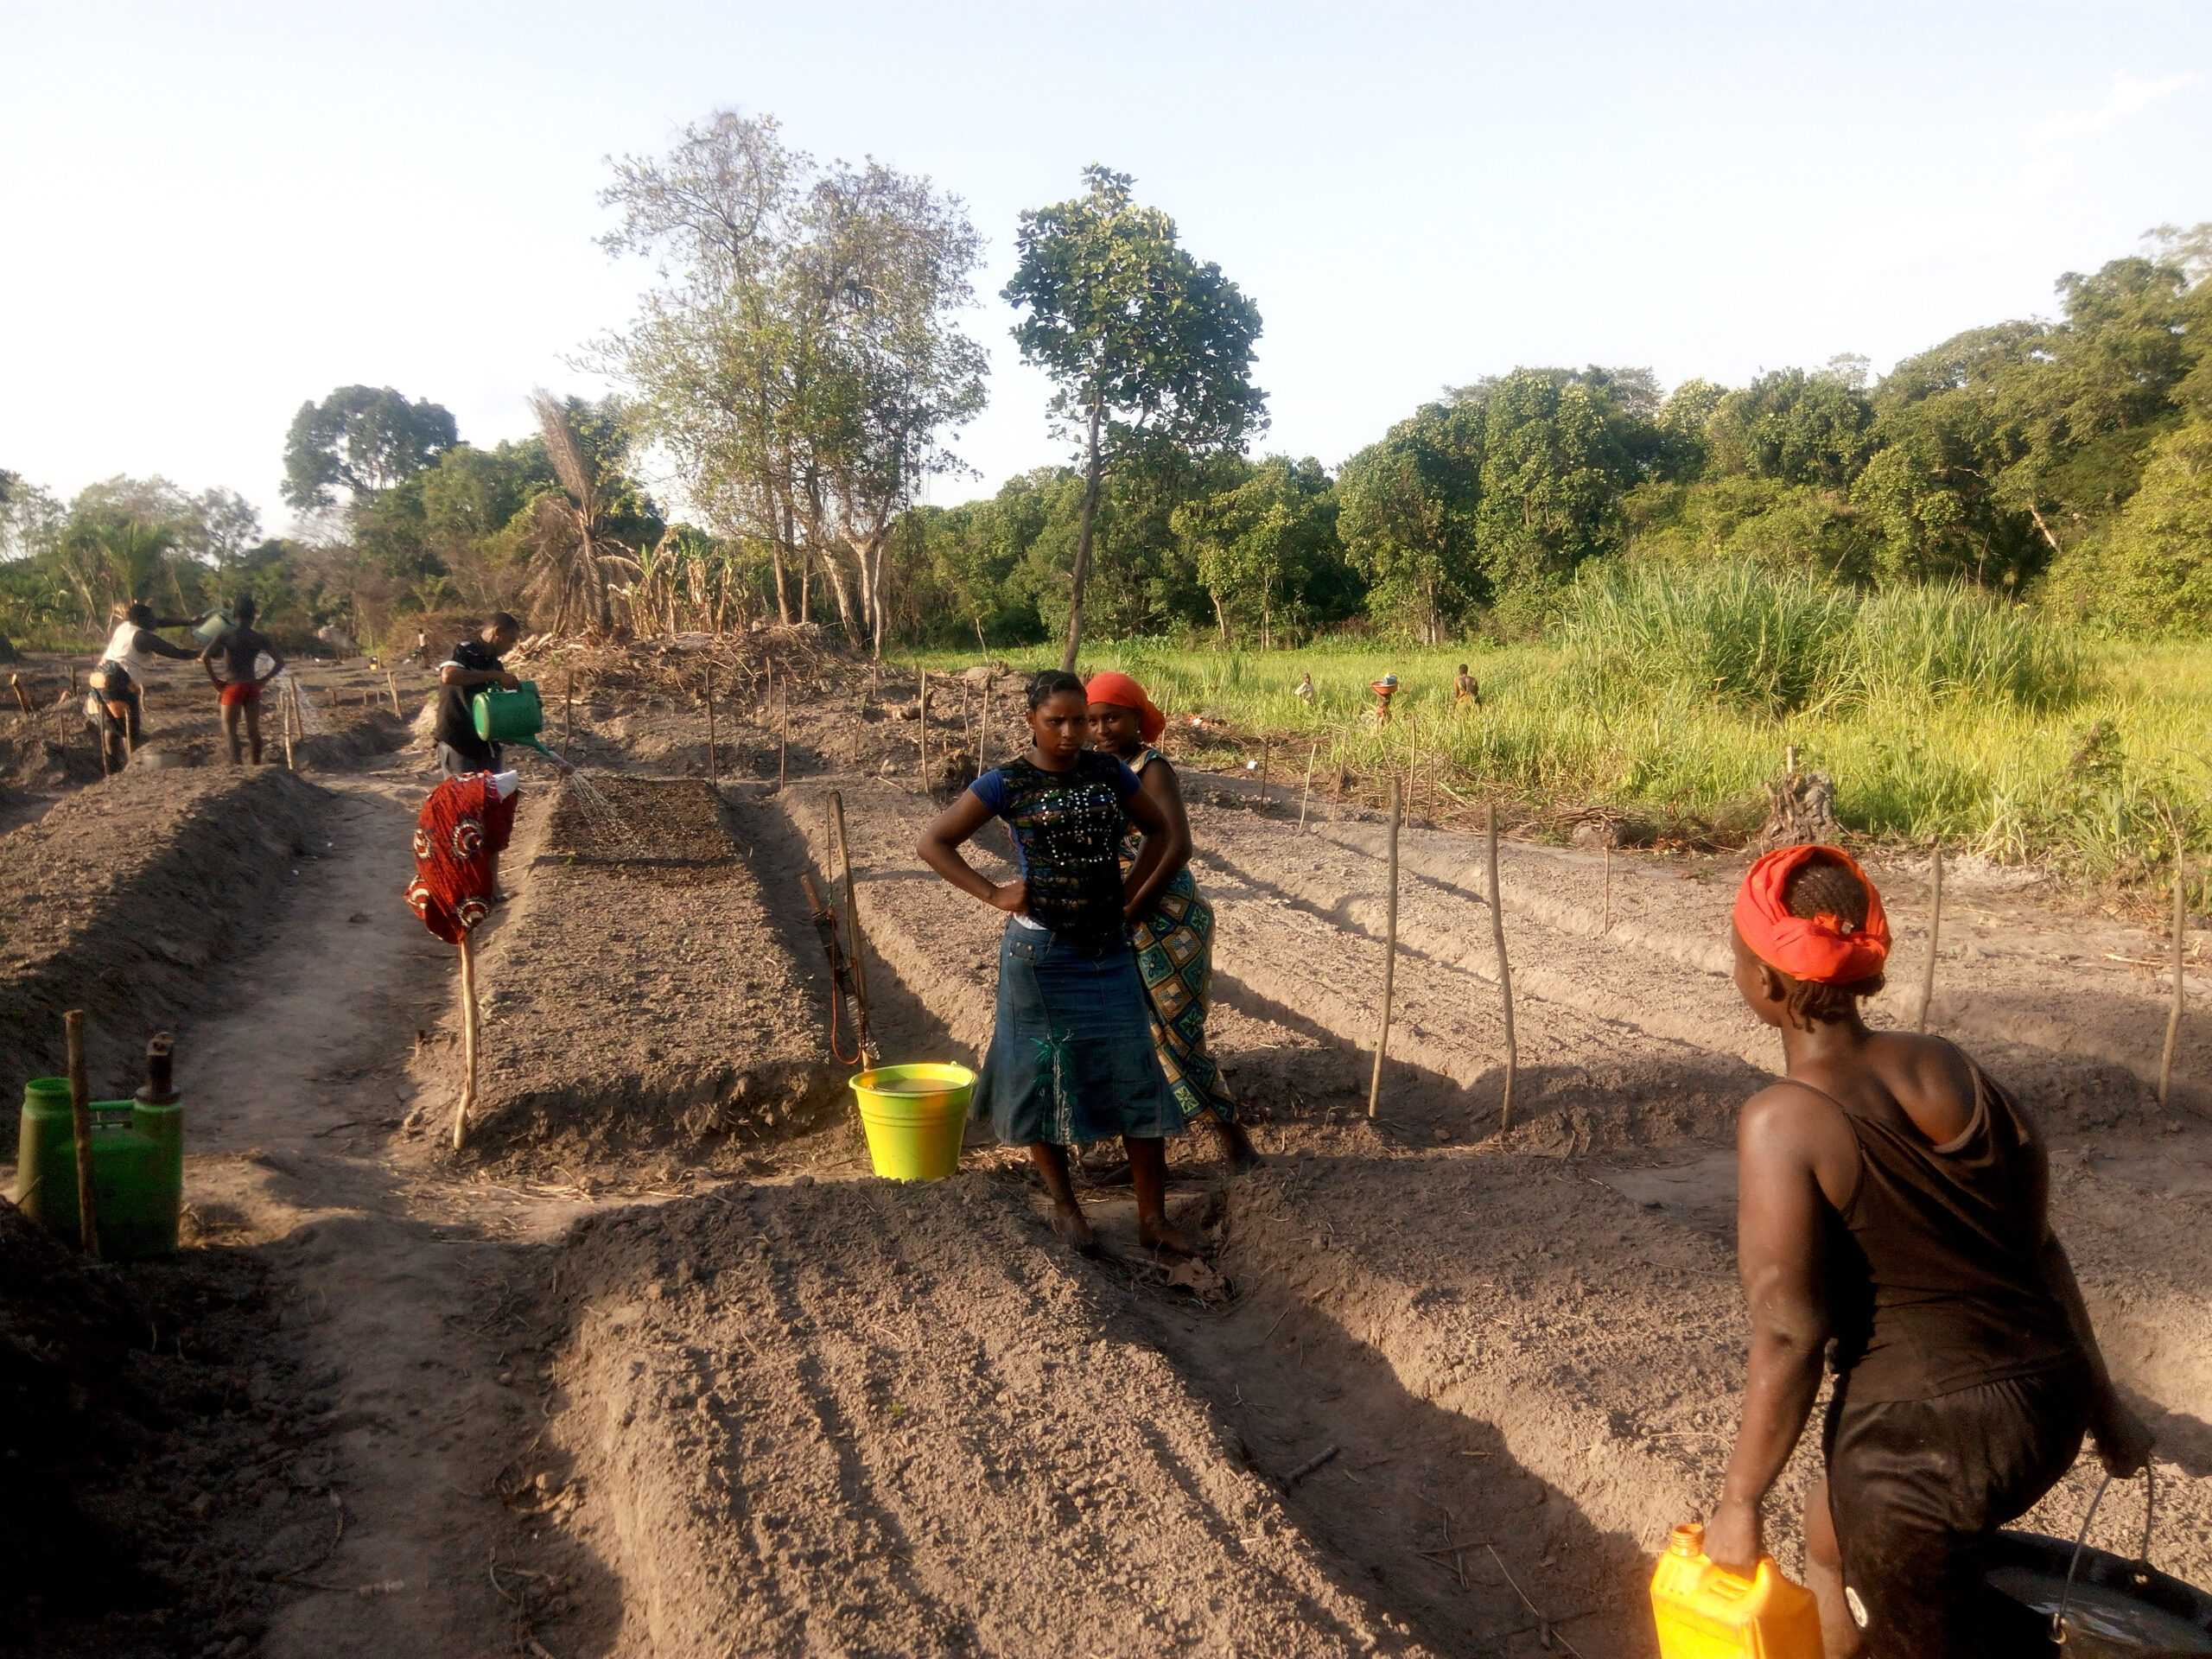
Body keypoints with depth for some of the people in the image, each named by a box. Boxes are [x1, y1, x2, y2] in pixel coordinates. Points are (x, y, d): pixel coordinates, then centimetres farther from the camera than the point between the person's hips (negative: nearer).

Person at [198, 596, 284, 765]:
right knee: (253, 729, 11)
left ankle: (236, 763, -15)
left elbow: (205, 657, -14)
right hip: (252, 686, 3)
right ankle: (257, 764, 16)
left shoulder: (226, 635, -5)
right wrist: (264, 680, 8)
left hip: (232, 687, -3)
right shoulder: (260, 638, 3)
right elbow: (280, 662, 5)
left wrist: (214, 680, -6)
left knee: (229, 728, 0)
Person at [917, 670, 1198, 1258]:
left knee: (1138, 1080, 3)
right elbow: (933, 843, -4)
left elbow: (1161, 831, 15)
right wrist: (994, 894, -11)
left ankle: (1153, 1216, 14)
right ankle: (1064, 1206, 25)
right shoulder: (1007, 783, -7)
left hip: (1110, 951, 3)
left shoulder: (1108, 772, 3)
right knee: (1044, 1076, 8)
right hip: (1041, 954, -3)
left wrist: (1131, 892, 4)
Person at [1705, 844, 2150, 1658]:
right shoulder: (1945, 1067, -1)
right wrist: (2103, 1407, 20)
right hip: (2046, 1405, 7)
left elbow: (1788, 1340, -18)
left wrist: (1739, 1502, -6)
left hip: (1921, 1439, -7)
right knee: (1832, 1532, 32)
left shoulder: (1781, 1123, -19)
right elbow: (2041, 1251, 6)